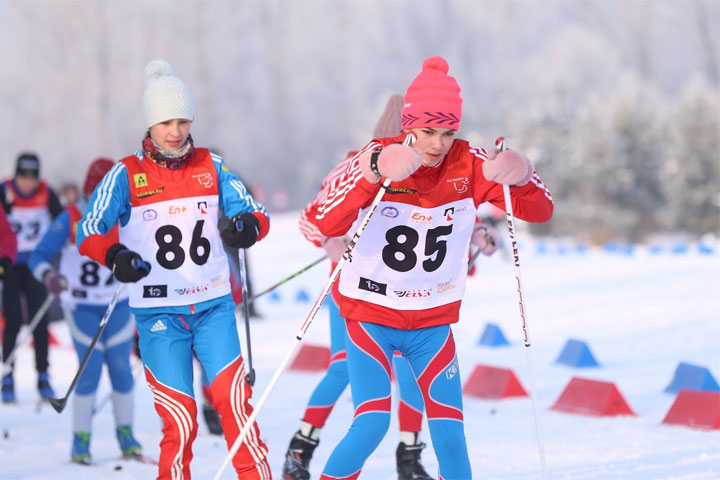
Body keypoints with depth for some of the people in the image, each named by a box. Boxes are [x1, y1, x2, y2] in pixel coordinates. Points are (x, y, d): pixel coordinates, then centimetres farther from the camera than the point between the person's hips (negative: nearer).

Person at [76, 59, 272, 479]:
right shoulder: (127, 175, -1)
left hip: (214, 306, 2)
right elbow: (89, 231, -4)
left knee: (234, 401, -15)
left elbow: (254, 211, 7)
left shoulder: (211, 166, 6)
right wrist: (115, 255, -25)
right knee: (181, 422, -7)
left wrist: (248, 226, -18)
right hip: (158, 313, -2)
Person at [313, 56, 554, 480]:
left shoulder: (469, 165, -7)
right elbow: (327, 224, -30)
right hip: (371, 318, -3)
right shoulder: (377, 157, -15)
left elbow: (541, 210, -9)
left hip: (433, 323, 3)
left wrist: (519, 175, -31)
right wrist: (374, 172, -44)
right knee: (372, 424, -16)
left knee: (449, 432, -3)